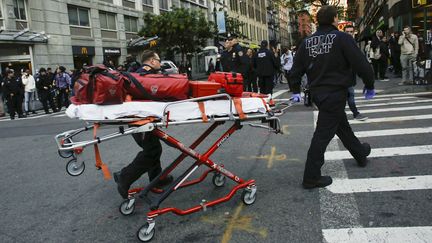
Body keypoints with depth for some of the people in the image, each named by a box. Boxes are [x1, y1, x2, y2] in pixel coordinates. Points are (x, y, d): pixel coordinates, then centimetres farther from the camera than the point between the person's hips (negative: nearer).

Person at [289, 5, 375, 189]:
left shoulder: (307, 42, 6)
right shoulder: (341, 38, -11)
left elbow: (296, 69, 8)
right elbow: (360, 64, -14)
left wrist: (296, 91, 18)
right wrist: (369, 86, 0)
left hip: (317, 92, 7)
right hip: (335, 92, -7)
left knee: (342, 125, 24)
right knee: (323, 133, -4)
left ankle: (360, 153, 45)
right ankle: (311, 178, 2)